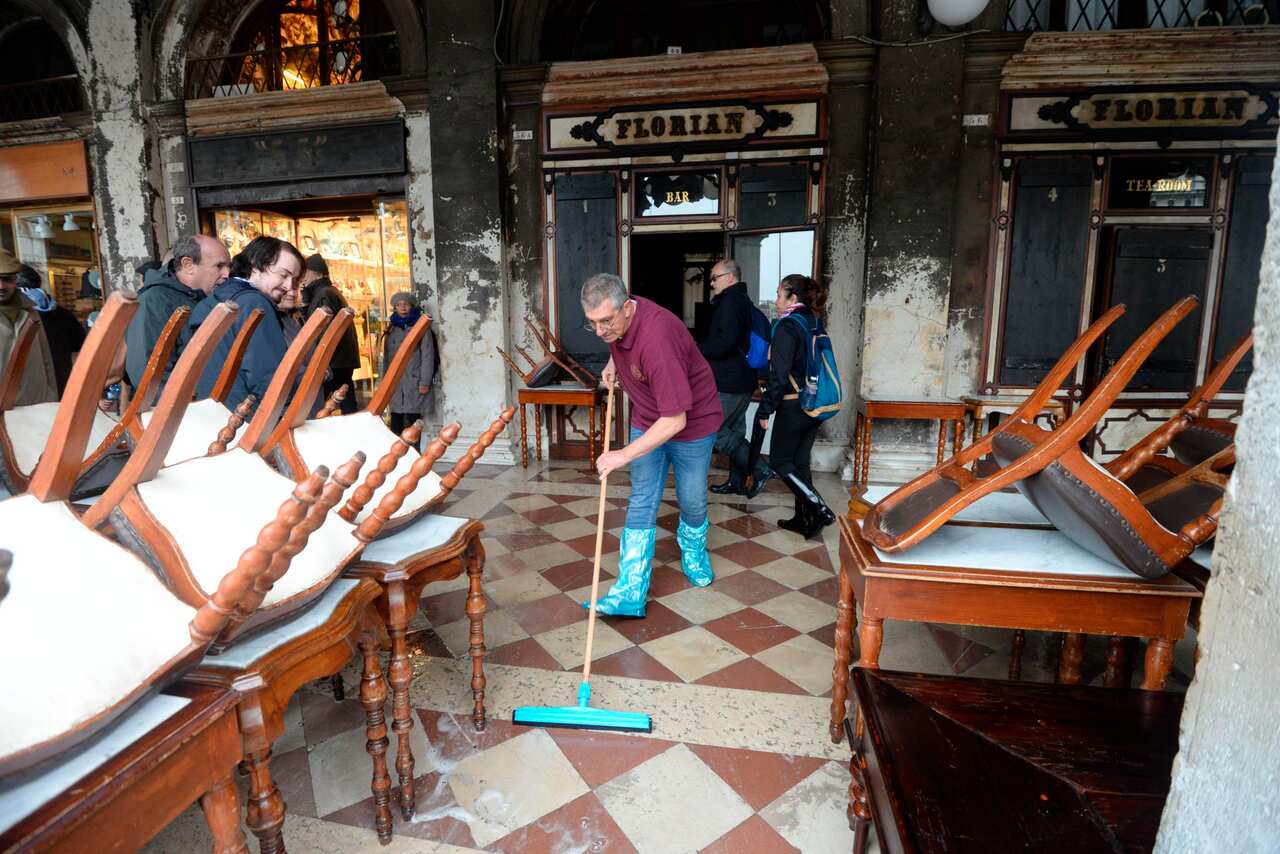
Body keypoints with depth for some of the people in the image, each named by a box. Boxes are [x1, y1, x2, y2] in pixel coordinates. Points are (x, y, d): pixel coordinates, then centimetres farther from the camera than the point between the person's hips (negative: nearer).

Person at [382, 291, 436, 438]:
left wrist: (425, 382, -9)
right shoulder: (392, 330, 14)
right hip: (395, 383, 4)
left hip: (414, 382, -4)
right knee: (395, 423, 4)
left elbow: (427, 356, -4)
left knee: (413, 420, -4)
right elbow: (386, 357, 16)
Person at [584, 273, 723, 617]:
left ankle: (693, 549, 43)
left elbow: (675, 420, -36)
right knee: (641, 505, 1)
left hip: (691, 422, -6)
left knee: (691, 500, 11)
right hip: (647, 421, 6)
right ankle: (631, 593, 2)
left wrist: (624, 454, -33)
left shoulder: (657, 338, -38)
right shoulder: (615, 318, -13)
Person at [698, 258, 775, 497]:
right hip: (742, 380, 10)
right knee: (735, 430, 15)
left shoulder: (730, 301, -14)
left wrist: (698, 350, -13)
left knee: (713, 429, -5)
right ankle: (737, 481, 24)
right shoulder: (743, 301, 17)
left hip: (729, 383, -10)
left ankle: (759, 469, -4)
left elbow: (725, 341, -26)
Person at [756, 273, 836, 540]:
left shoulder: (788, 326, -15)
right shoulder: (814, 323, 9)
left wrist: (765, 409, -13)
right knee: (800, 462, 15)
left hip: (793, 406, -8)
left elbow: (780, 375, -19)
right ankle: (804, 519, 20)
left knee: (780, 461, 5)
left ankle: (820, 509, -4)